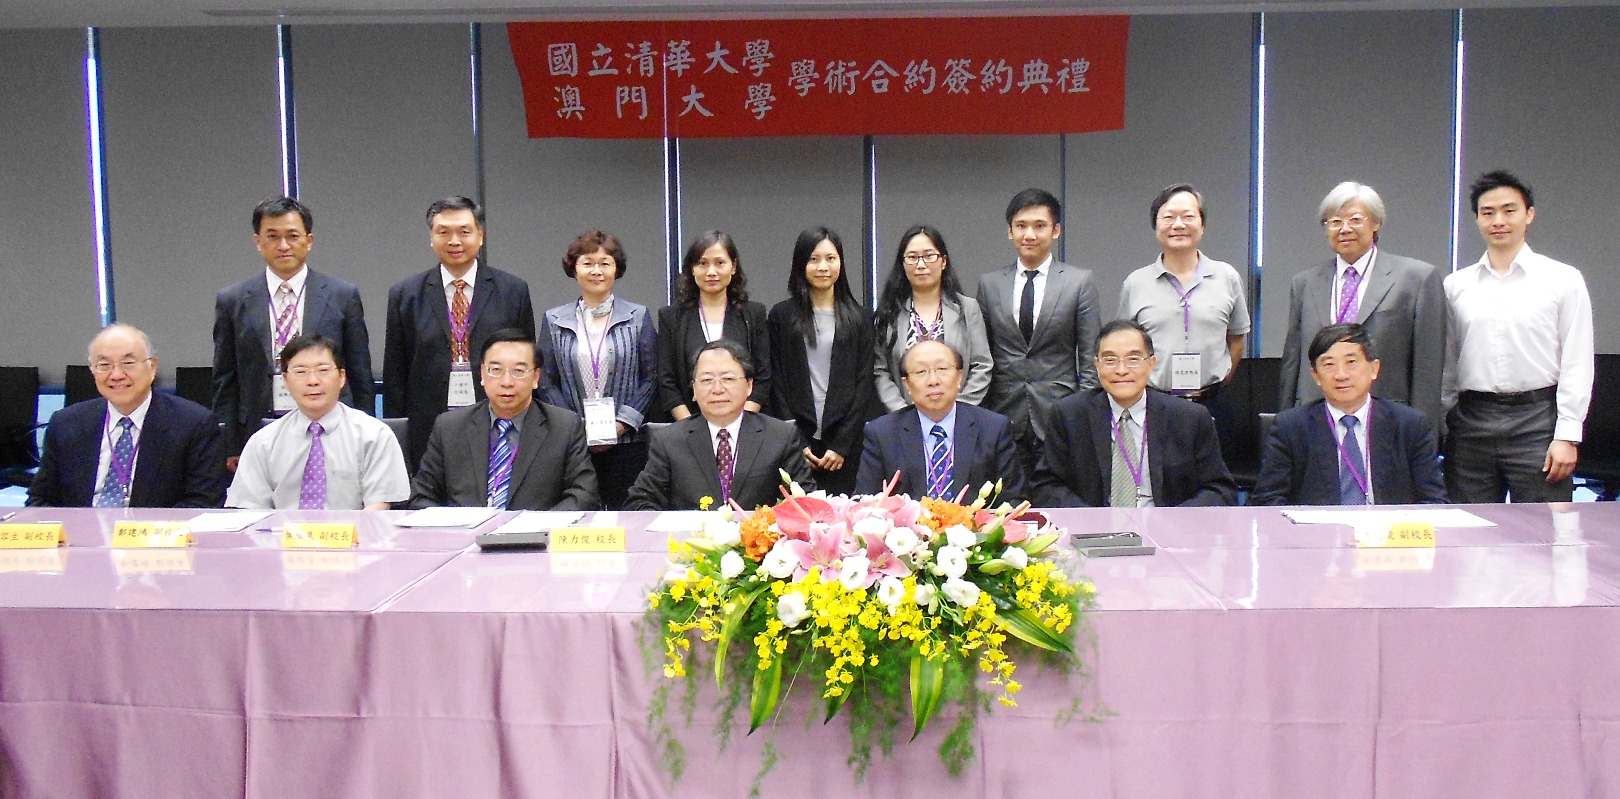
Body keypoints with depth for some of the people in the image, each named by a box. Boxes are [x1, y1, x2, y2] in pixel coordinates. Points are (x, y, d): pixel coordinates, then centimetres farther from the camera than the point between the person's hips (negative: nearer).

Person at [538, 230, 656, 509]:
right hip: (571, 444, 1)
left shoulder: (638, 317, 6)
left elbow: (651, 378, 4)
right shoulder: (554, 320, 9)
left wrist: (623, 423, -8)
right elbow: (546, 382, 7)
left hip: (626, 442, -1)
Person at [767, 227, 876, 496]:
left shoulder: (859, 318, 8)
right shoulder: (781, 316, 7)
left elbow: (864, 383, 3)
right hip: (797, 438, 0)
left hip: (845, 445, 0)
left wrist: (842, 445, -5)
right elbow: (777, 383, 4)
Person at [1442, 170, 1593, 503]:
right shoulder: (1455, 285, 10)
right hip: (1470, 422, 3)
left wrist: (1567, 436, -7)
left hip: (1536, 417, -2)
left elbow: (1577, 366, 0)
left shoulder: (1563, 279, 3)